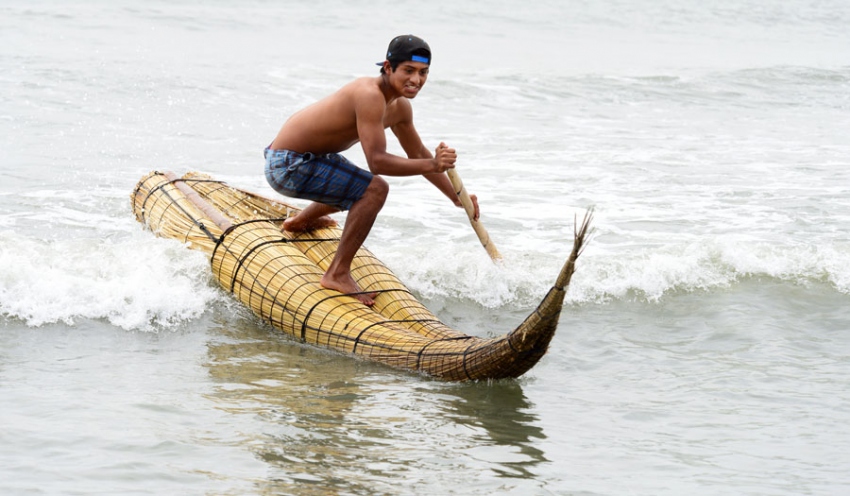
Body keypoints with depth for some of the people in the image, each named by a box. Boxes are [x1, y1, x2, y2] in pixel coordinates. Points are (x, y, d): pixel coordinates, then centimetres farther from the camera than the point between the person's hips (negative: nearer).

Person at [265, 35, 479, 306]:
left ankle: (300, 221, 54)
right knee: (375, 188, -24)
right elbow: (377, 162, -33)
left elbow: (417, 154, 19)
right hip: (287, 165, -11)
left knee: (360, 187, 34)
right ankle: (338, 274, -17)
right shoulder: (370, 95, -27)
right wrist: (432, 165, -37)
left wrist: (457, 197, 19)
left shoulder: (400, 107, 4)